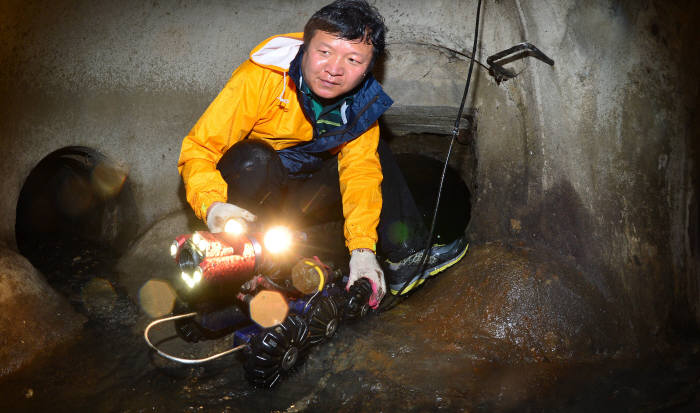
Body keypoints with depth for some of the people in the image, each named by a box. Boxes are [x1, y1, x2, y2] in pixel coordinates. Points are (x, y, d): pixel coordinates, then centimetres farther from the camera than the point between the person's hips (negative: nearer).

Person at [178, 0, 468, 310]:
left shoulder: (364, 102, -10)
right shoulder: (262, 77, -25)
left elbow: (358, 170, -14)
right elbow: (198, 148, -23)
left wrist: (362, 249, -28)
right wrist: (212, 206, -43)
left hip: (300, 200, 5)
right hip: (251, 192, -4)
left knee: (375, 154, -4)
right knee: (254, 159, -36)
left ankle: (405, 256, -2)